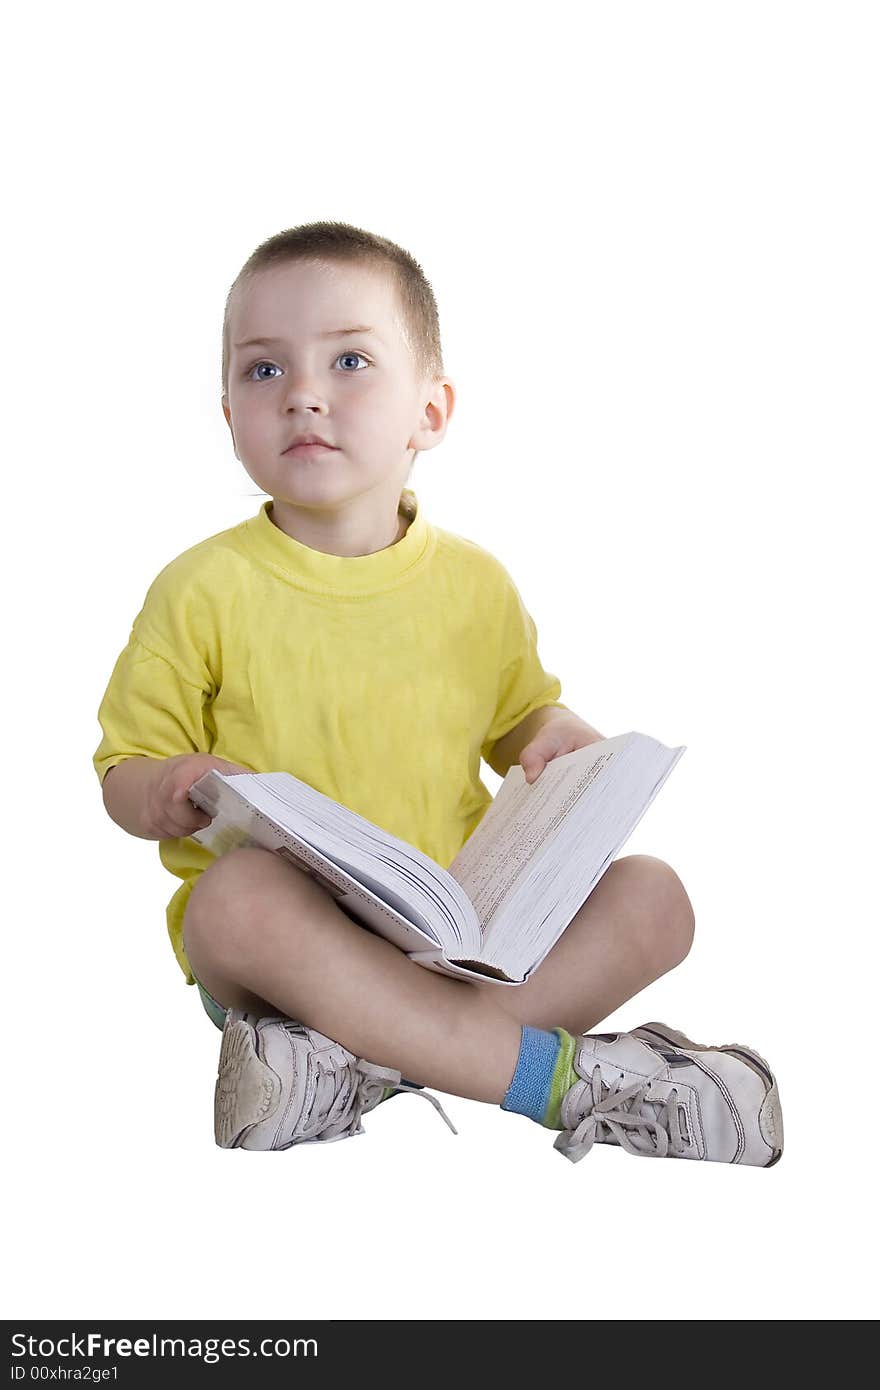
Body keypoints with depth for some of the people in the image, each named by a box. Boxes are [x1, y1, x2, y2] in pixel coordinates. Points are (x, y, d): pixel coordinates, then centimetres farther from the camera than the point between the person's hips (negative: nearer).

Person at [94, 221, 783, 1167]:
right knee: (238, 893, -36)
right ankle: (554, 1070, -31)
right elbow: (124, 768, 2)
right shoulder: (203, 590, -3)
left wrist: (558, 736, -1)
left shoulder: (476, 584, 6)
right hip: (293, 939, -3)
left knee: (653, 899, -16)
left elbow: (517, 712, 22)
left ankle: (357, 1061, -30)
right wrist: (170, 791, -21)